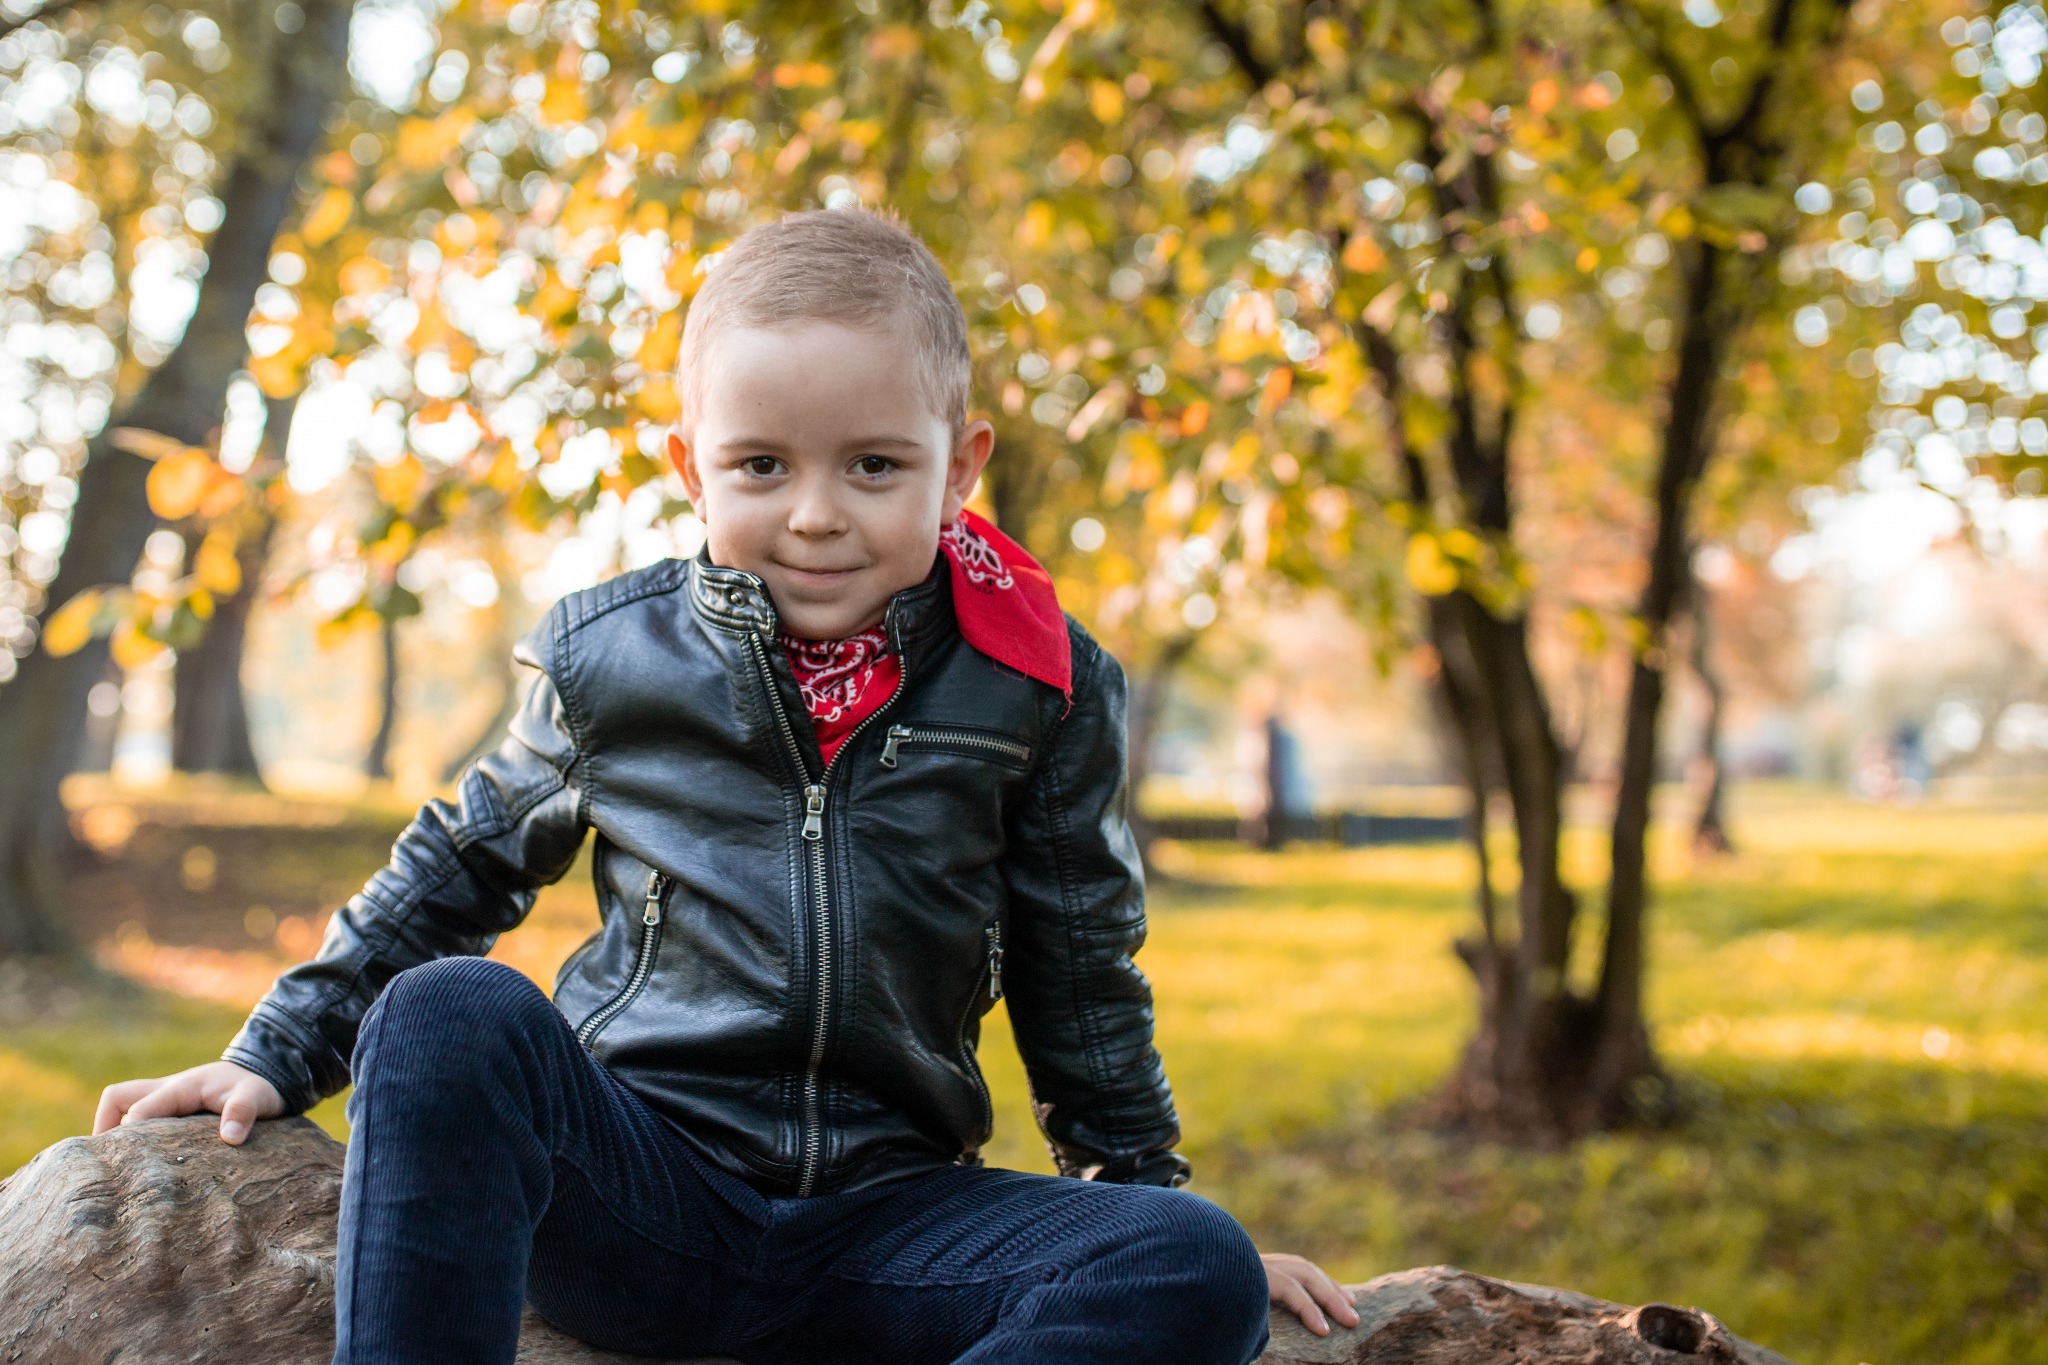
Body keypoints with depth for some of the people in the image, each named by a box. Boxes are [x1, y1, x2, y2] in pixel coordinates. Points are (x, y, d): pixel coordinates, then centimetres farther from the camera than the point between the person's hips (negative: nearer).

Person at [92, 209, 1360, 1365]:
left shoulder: (1040, 689, 1)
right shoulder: (612, 654, 2)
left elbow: (1081, 971, 13)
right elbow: (457, 871, 17)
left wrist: (1154, 1201, 16)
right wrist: (275, 1055, 15)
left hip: (877, 1220, 1)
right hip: (636, 1187, 0)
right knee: (450, 1013, -31)